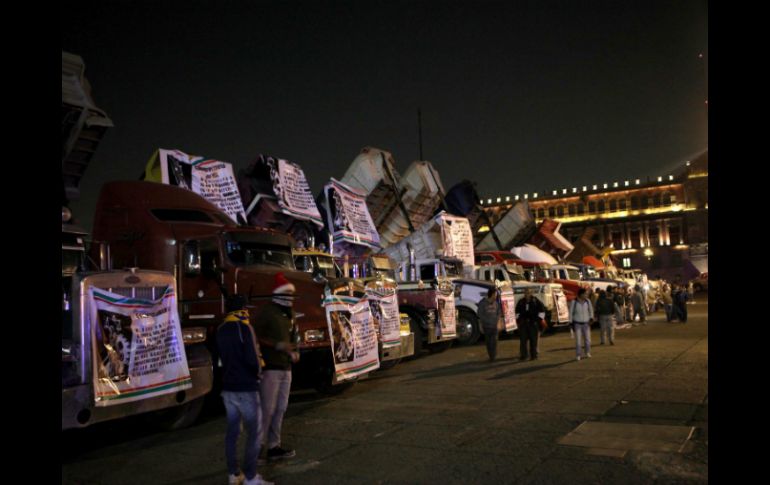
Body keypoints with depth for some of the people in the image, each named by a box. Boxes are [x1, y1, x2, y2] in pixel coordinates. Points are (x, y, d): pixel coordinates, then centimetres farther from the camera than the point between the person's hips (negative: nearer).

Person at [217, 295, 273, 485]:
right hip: (246, 388, -7)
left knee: (232, 430, 13)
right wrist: (258, 371, -1)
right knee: (254, 432, -2)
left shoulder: (221, 330, 9)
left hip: (228, 387, 8)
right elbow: (252, 358, -19)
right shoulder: (245, 328, -14)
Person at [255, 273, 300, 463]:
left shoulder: (289, 313, 16)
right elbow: (257, 337, -13)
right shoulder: (268, 312, -9)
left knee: (280, 409, 12)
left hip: (285, 368, 8)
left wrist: (293, 352, 9)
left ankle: (274, 447, 21)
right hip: (270, 367, -8)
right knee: (267, 410, -7)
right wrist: (277, 345, -21)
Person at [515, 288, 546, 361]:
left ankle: (534, 355, 7)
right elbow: (517, 311, 22)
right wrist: (518, 319, 13)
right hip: (523, 323, 3)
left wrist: (540, 319, 0)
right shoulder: (521, 302, 9)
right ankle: (523, 355, 7)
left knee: (533, 340, 0)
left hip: (533, 323, -3)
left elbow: (542, 309, 5)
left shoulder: (536, 301, -1)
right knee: (523, 340, 2)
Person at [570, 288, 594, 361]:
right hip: (577, 324, -2)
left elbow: (591, 310, 10)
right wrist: (571, 322, -5)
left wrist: (591, 318, -2)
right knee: (578, 340, -5)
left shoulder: (587, 301, -3)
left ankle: (588, 353, 24)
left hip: (586, 323, 3)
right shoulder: (574, 302, -11)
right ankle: (578, 355, 6)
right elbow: (571, 312, -4)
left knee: (588, 339, 2)